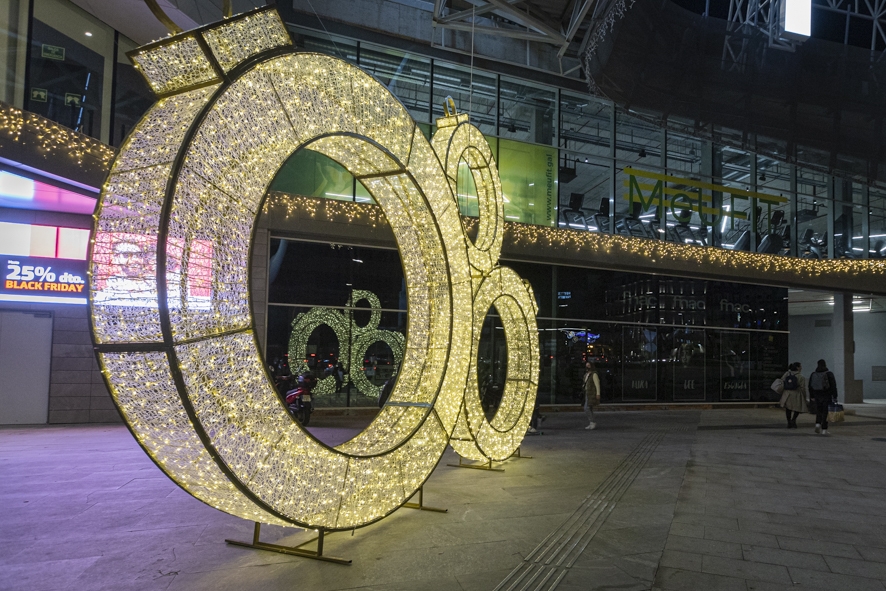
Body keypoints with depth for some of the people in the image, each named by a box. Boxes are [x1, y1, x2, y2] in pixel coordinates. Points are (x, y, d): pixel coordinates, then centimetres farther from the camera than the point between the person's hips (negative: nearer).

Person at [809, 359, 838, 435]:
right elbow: (833, 386, -9)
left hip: (817, 396, 3)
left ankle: (818, 423, -7)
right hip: (827, 396, -3)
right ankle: (824, 429, 1)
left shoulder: (813, 374, 6)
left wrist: (812, 396, 16)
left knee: (819, 411, 15)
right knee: (825, 412, 1)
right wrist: (835, 397, -5)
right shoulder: (829, 374, -6)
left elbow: (810, 386, 9)